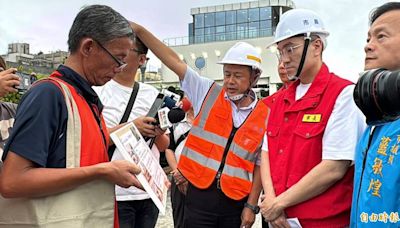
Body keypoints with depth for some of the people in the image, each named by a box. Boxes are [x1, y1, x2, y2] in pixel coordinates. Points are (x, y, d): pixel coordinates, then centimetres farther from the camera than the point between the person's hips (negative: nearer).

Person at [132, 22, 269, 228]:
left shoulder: (265, 116, 1)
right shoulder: (208, 93, 2)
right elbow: (175, 62, -3)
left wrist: (251, 206, -1)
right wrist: (139, 30, -9)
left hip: (236, 201, 1)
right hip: (200, 194, 0)